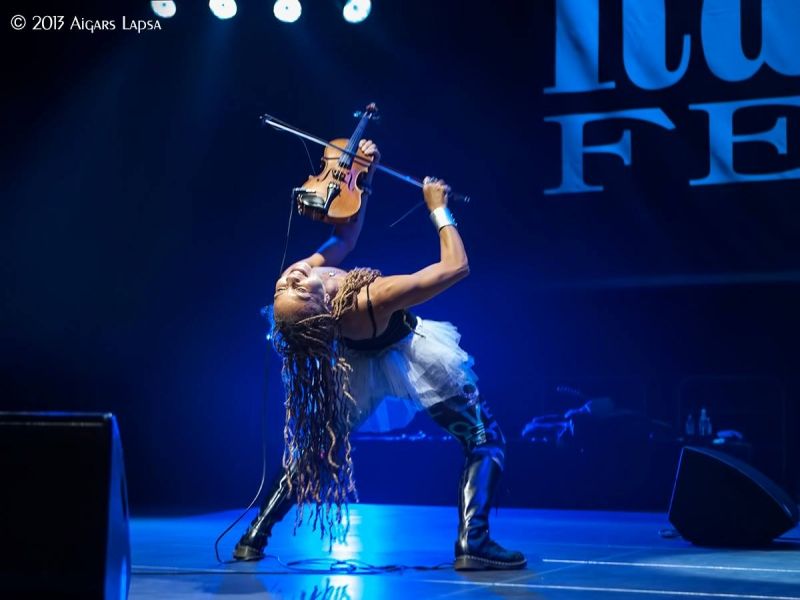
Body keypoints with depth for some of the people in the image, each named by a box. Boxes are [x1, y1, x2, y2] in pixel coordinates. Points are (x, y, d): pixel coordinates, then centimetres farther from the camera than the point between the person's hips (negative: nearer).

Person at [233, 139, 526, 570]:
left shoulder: (293, 283, -24)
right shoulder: (370, 300, -41)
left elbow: (345, 234, -5)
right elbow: (456, 266, -33)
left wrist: (364, 177, -13)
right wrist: (439, 209, -24)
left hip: (360, 369, 6)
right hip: (409, 358, -6)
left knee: (315, 446, 24)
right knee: (485, 441, 6)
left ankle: (254, 537, 12)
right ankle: (472, 542, -14)